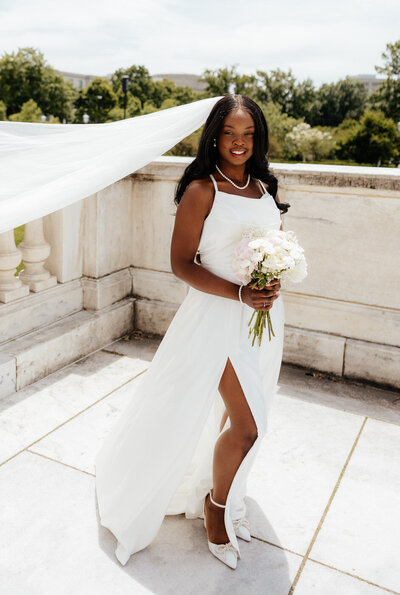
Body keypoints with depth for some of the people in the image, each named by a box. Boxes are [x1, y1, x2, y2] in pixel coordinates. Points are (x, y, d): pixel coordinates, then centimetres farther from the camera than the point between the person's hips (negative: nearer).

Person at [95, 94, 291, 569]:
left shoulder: (265, 188, 8)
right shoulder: (202, 190, -11)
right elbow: (181, 263, -14)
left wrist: (274, 283, -6)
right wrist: (238, 293, -23)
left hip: (264, 313, 7)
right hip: (220, 315, -6)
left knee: (237, 414, 16)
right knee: (247, 425, -6)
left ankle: (221, 496, 38)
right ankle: (216, 504, 22)